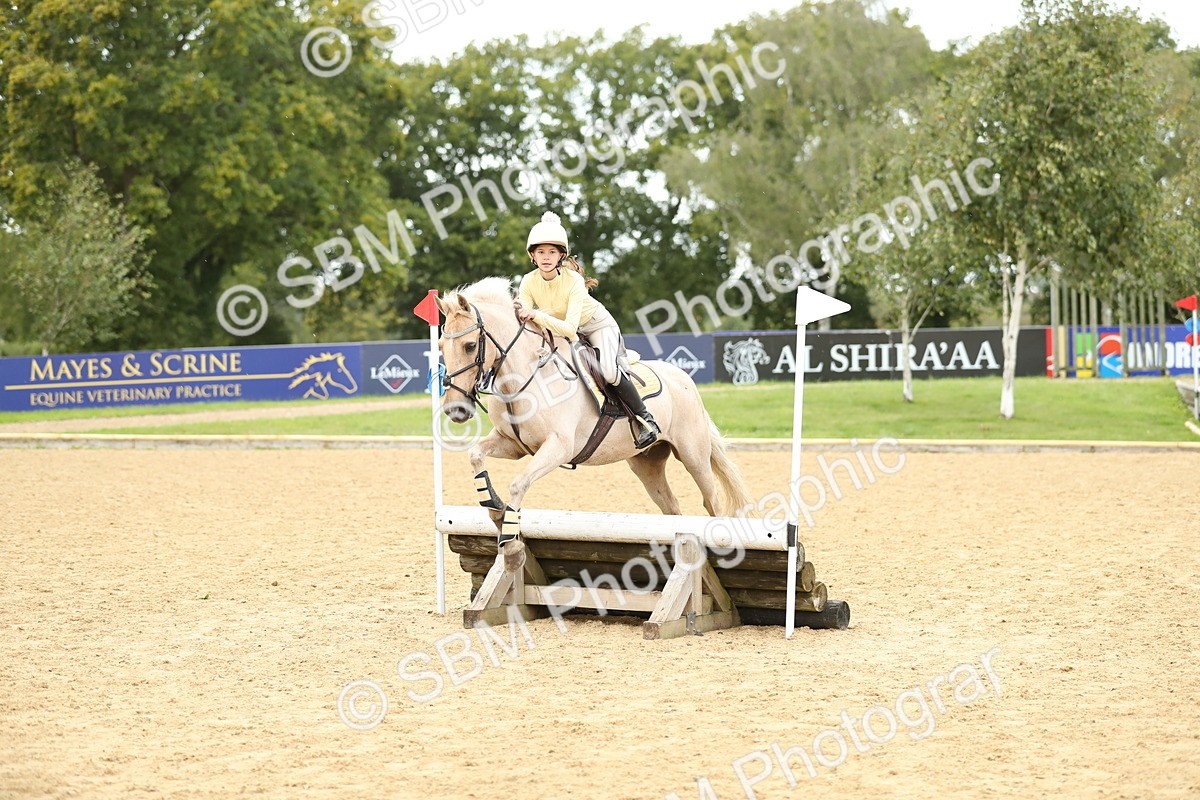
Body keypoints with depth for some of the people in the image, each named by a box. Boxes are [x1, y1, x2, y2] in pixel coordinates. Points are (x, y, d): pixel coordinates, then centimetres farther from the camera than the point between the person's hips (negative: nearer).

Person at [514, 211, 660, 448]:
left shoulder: (573, 281, -34)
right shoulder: (529, 282, -21)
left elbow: (570, 328, -42)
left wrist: (536, 315, -54)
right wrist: (521, 316, -45)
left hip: (597, 324, -6)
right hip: (557, 328, 6)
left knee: (609, 372, -27)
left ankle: (645, 419, -13)